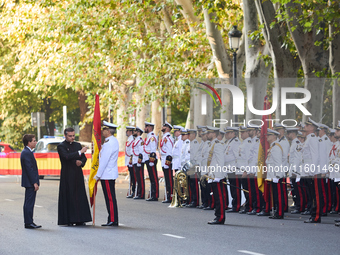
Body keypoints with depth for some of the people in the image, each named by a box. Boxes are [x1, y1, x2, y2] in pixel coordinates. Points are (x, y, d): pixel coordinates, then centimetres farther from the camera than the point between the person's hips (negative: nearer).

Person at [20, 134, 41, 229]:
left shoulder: (26, 152, 17)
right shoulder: (27, 153, -17)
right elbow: (29, 169, -21)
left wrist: (35, 182, 20)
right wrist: (34, 183, -21)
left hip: (30, 183, 11)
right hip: (30, 182, -11)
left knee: (29, 203, 12)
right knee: (29, 203, -8)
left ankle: (29, 222, 16)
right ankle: (28, 223, -7)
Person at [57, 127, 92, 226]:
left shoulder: (78, 145, 14)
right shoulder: (61, 146, -3)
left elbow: (84, 158, 16)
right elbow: (67, 156, -20)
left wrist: (81, 162, -6)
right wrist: (80, 152, -22)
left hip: (78, 174, 5)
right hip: (67, 176, -5)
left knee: (80, 196, 3)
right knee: (68, 197, -4)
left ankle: (79, 220, 7)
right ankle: (69, 220, -1)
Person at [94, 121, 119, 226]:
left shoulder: (109, 143, -18)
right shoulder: (113, 141, 14)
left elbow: (104, 161, -19)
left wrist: (98, 175, -15)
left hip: (107, 175, -10)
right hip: (110, 174, 10)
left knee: (110, 198, -7)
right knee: (110, 198, 11)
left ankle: (113, 220, -5)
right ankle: (112, 220, 14)